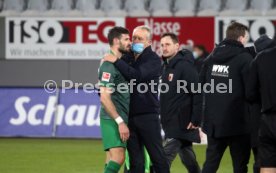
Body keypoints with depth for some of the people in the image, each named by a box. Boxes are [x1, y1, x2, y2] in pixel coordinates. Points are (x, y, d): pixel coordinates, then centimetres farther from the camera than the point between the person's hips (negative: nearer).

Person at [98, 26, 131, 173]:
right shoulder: (109, 65, -14)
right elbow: (105, 98, -20)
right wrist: (120, 122, -22)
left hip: (119, 119, 9)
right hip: (112, 119, -9)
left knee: (112, 159, 6)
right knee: (118, 157, -18)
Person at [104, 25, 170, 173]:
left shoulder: (153, 59, -4)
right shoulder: (128, 58, 12)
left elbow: (136, 76, -20)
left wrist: (116, 61, -17)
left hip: (148, 115, -5)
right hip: (130, 115, 5)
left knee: (157, 156, -2)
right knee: (136, 161, 6)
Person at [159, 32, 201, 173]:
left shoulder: (185, 66, -13)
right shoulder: (166, 66, 13)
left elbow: (198, 94, -18)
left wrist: (196, 119, -20)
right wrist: (163, 116, 11)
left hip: (182, 123, -9)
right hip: (170, 123, 9)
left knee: (165, 159, -13)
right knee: (188, 158, 15)